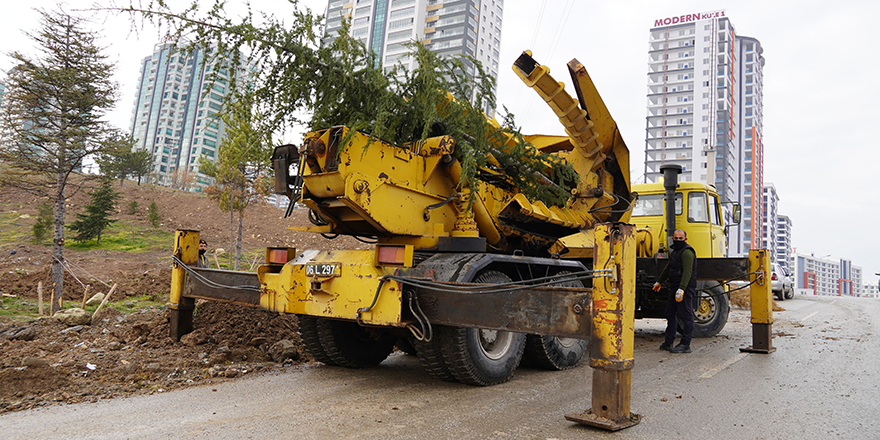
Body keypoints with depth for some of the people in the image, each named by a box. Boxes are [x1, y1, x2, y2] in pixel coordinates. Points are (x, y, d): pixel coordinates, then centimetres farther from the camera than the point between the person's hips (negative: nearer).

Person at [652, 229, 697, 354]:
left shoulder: (687, 252, -13)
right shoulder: (675, 251, 20)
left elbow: (687, 272, -22)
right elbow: (668, 268, 33)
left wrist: (681, 289, -29)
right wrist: (660, 281, 40)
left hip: (685, 288, -11)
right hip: (675, 288, 11)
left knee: (686, 316, -6)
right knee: (670, 314, 13)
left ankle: (685, 345, -2)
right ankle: (669, 342, 20)